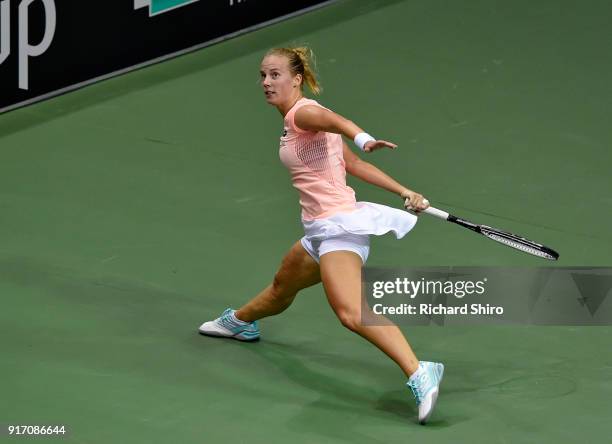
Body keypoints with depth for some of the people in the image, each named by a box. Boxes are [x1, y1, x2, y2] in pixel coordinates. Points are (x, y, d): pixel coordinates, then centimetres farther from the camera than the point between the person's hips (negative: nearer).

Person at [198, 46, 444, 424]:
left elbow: (332, 119, -38)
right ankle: (239, 322, 63)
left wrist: (362, 138, -60)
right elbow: (356, 165, 15)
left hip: (337, 225, -10)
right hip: (321, 230, 10)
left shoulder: (302, 112, -12)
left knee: (351, 313, -29)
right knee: (282, 288, 35)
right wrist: (404, 192, 10)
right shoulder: (294, 122, 16)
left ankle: (419, 375, -41)